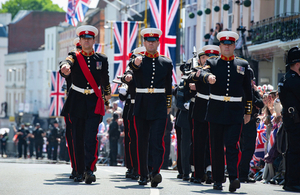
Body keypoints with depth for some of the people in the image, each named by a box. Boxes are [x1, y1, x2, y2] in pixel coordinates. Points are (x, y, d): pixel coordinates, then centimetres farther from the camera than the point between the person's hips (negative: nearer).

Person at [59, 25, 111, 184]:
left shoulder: (101, 59, 5)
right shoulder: (74, 57, -2)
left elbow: (105, 79, 21)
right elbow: (66, 64, -26)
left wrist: (107, 93, 35)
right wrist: (65, 68, -50)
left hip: (94, 102, 0)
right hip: (77, 102, 1)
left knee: (91, 137, -15)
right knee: (77, 139, 6)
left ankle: (89, 169, -21)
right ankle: (79, 172, 16)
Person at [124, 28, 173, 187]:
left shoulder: (166, 63, 10)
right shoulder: (138, 60, 4)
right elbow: (133, 66, -22)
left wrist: (168, 105, 17)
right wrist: (135, 63, -45)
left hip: (159, 108, 0)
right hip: (141, 107, 0)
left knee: (157, 141, -13)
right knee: (142, 142, 6)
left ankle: (155, 173, -24)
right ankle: (143, 175, 15)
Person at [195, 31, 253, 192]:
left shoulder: (243, 64, 10)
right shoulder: (212, 62, 8)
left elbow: (248, 90, 14)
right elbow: (202, 73, -14)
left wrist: (248, 112, 13)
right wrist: (208, 77, -38)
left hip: (235, 112, -1)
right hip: (216, 111, 1)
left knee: (232, 145, -12)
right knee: (216, 147, 4)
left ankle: (234, 178, -19)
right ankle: (218, 180, 11)